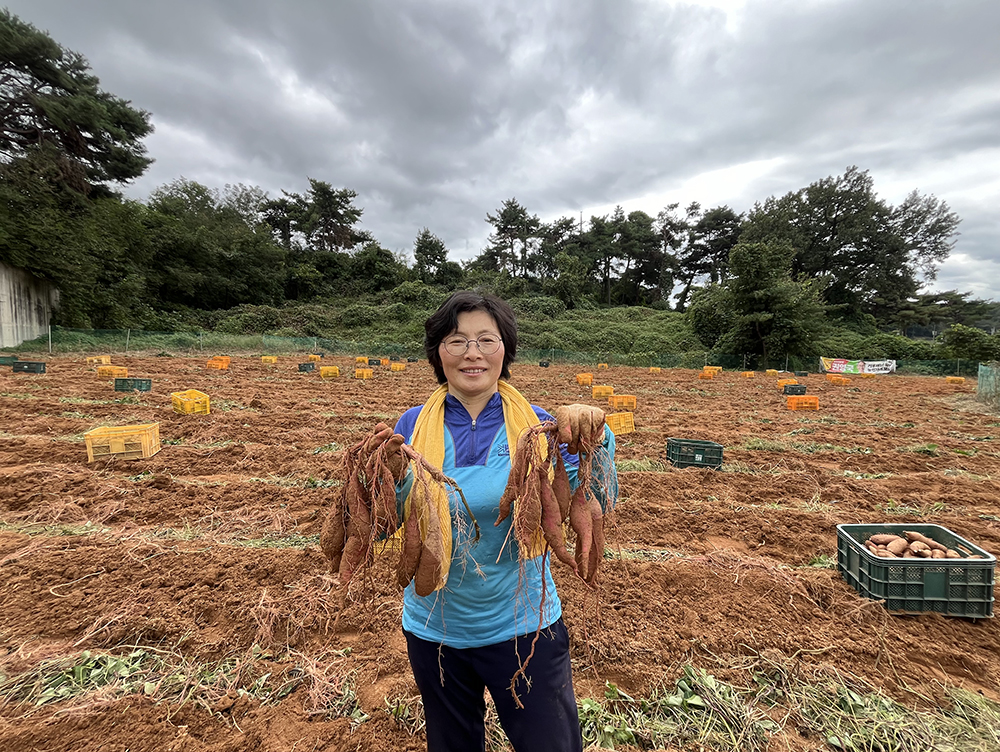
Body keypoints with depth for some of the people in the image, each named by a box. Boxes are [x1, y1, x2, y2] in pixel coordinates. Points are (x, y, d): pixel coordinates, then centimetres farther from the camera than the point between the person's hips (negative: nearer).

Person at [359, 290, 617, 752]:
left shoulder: (536, 425, -12)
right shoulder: (412, 427, -8)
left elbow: (597, 505, -18)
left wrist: (593, 444, -35)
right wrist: (389, 476, -29)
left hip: (523, 627, -1)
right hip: (433, 629, 2)